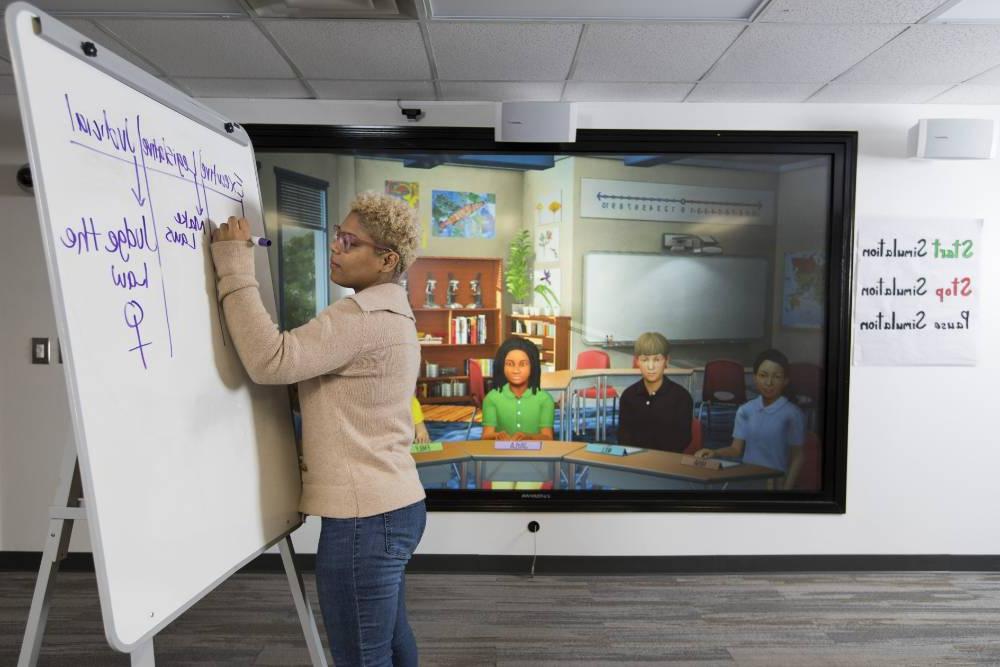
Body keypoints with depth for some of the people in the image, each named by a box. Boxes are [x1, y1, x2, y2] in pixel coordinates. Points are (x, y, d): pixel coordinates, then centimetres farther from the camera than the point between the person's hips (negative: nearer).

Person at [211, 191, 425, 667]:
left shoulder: (363, 317, -18)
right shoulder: (388, 313, 15)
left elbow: (270, 361, -26)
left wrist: (235, 268, -18)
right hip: (391, 505, 10)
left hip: (364, 517, -10)